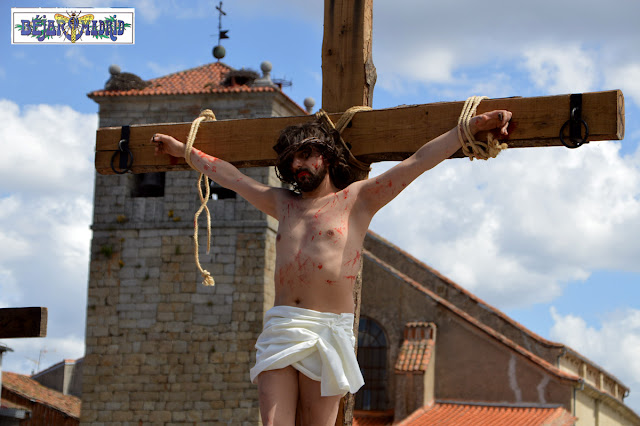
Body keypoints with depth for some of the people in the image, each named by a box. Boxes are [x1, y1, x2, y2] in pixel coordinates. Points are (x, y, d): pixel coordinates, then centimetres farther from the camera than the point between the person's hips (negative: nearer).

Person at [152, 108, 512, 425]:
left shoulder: (357, 199, 8)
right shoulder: (283, 204, 22)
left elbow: (418, 162, 2)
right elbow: (230, 176, 32)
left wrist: (471, 128, -4)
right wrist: (184, 150, 41)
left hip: (328, 331, -4)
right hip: (280, 328, 4)